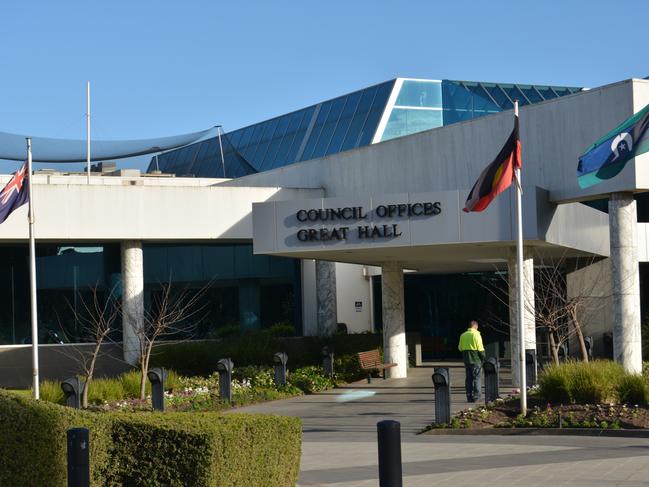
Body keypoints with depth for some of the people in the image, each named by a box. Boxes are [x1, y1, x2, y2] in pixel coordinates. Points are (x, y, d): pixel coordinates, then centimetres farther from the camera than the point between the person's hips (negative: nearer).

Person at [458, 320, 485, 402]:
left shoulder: (463, 335, 8)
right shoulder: (476, 334, -10)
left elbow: (460, 348, 12)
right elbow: (480, 348, -11)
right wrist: (483, 358, -2)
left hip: (466, 359, 5)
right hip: (476, 359, -5)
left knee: (468, 378, 10)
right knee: (476, 378, 0)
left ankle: (469, 396, 9)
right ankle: (476, 396, -1)